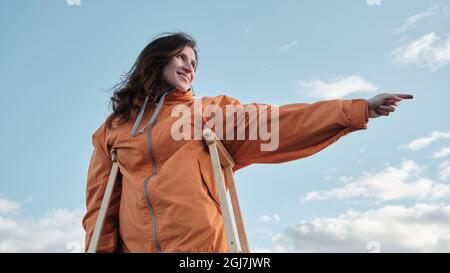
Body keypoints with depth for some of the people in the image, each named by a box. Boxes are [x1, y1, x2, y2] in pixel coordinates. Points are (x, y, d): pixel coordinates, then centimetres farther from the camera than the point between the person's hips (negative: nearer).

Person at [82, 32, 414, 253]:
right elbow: (101, 203, 12)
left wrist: (357, 110, -6)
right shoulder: (114, 127, 15)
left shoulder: (210, 111, 13)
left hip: (200, 242, -1)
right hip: (134, 246, 2)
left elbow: (274, 121, 2)